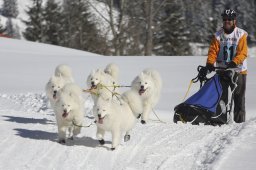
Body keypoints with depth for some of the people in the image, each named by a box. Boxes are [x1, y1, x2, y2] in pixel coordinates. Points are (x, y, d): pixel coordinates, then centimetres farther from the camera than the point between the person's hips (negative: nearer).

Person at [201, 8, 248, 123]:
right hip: (222, 70, 3)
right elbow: (213, 51, -1)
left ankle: (239, 120, 3)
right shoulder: (218, 35, 7)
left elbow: (242, 53, -11)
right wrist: (209, 64, -18)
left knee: (239, 97, -1)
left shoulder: (241, 34, -2)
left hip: (238, 70, -3)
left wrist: (234, 62, -26)